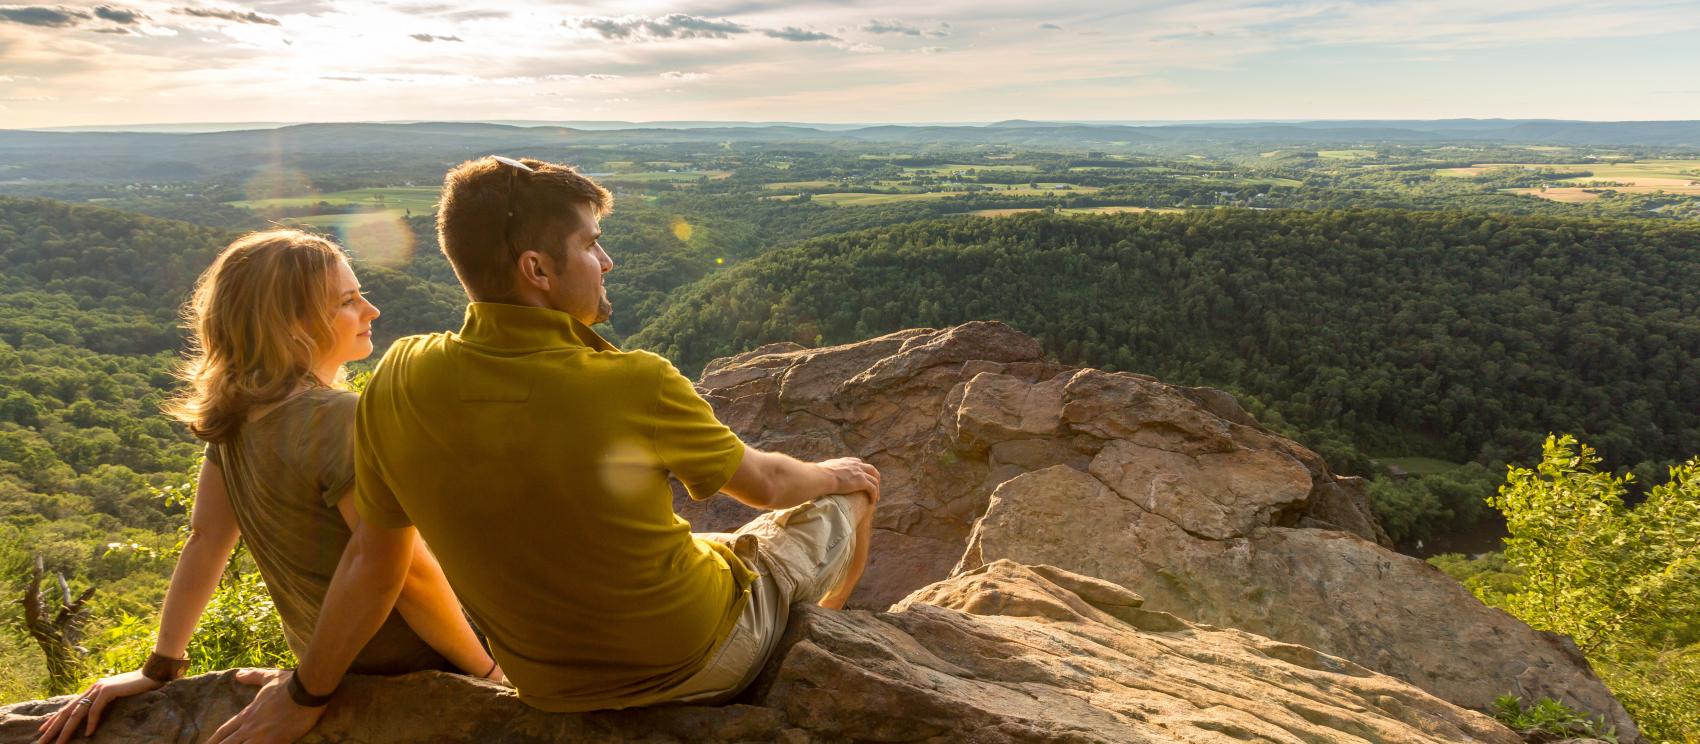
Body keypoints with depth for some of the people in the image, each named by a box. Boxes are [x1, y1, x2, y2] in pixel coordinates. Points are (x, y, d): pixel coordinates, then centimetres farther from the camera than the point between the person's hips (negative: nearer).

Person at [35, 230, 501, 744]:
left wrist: (160, 668, 7)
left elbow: (205, 539, 1)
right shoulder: (338, 418, -27)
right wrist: (489, 671, -17)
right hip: (412, 664, -8)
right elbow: (408, 573, -27)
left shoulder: (237, 413, -2)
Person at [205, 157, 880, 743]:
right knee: (851, 498, 17)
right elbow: (761, 483, -11)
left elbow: (372, 562, -6)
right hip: (703, 661, -5)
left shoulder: (397, 385, -17)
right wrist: (830, 475, 12)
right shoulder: (636, 387, -30)